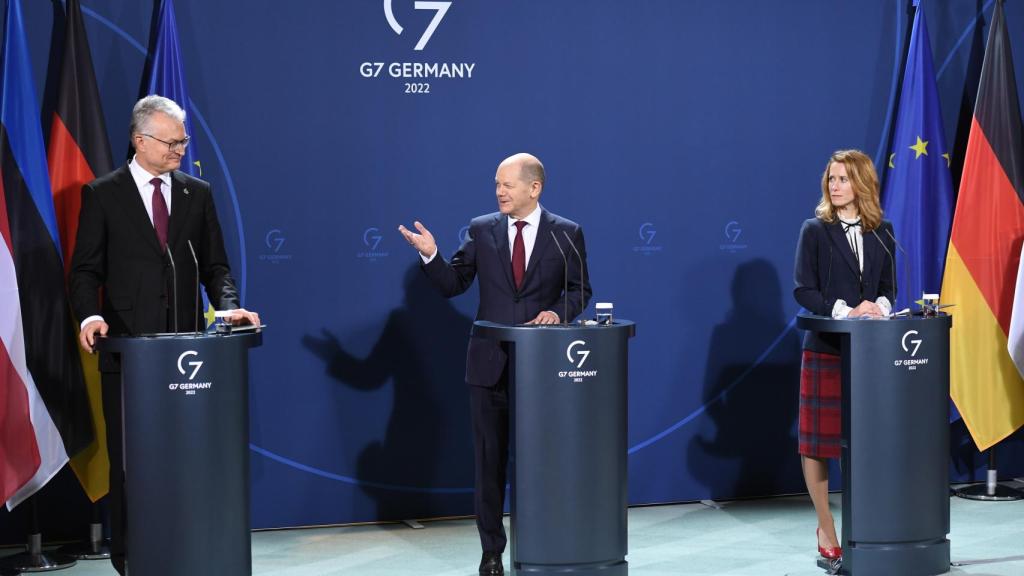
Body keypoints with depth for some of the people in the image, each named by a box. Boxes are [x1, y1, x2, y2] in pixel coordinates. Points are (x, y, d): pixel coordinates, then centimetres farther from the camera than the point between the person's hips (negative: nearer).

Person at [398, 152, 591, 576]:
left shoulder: (567, 233, 0)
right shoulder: (482, 230, 3)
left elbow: (580, 291, 5)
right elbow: (452, 285, 2)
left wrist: (559, 312, -14)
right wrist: (430, 254, -15)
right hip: (490, 363, 1)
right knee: (490, 460, 6)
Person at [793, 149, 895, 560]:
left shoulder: (881, 232, 9)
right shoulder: (815, 230, -1)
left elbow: (888, 286, 13)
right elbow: (803, 290, -7)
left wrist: (879, 305, -9)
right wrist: (845, 311, -18)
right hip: (825, 347, -2)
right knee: (818, 439, 0)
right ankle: (826, 528, 11)